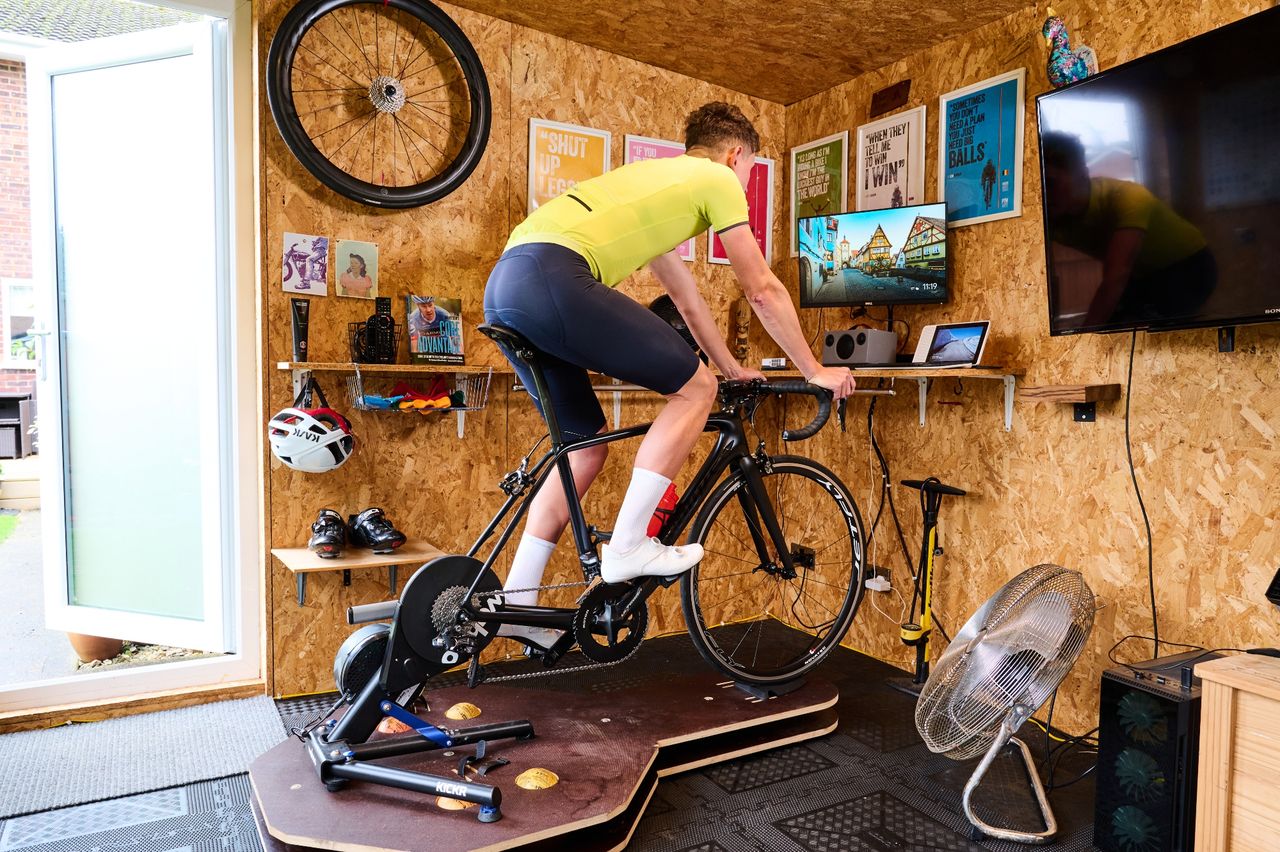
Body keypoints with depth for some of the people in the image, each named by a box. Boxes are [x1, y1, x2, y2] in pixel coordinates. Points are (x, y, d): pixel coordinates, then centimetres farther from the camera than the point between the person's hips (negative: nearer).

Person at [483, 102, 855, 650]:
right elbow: (764, 291, 9)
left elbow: (686, 297, 39)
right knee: (694, 387, 0)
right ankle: (628, 546, -1)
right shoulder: (716, 179, 10)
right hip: (552, 274, -9)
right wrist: (815, 371, 20)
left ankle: (515, 605, 19)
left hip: (504, 285, 10)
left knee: (586, 448, 16)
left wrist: (733, 370, 44)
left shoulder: (655, 178, 36)